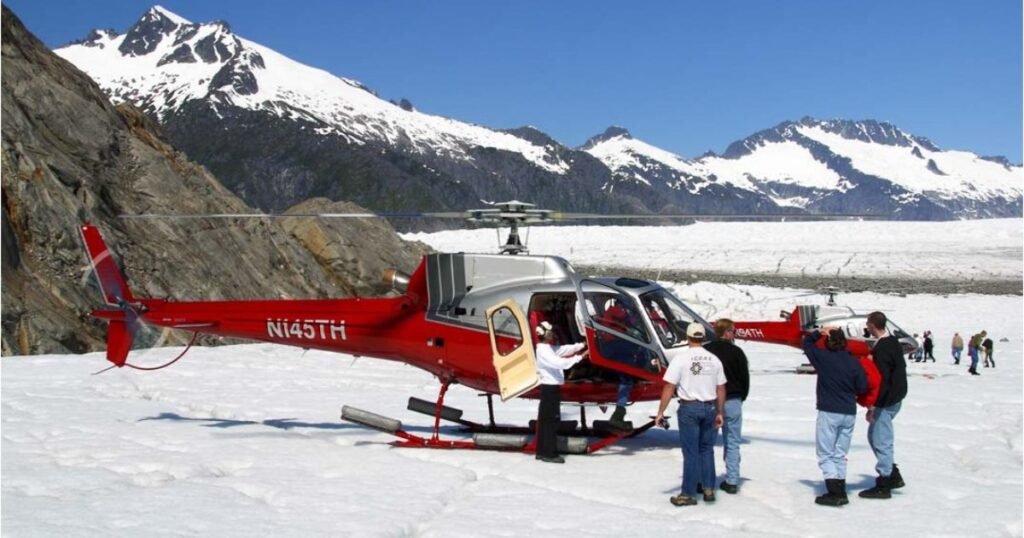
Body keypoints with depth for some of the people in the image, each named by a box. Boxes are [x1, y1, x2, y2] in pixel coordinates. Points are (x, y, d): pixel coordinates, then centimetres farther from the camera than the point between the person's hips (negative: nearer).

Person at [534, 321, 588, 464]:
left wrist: (583, 345, 0)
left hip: (550, 387, 10)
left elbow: (566, 349, 11)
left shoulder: (550, 348, 15)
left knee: (545, 420, 12)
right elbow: (559, 363, -26)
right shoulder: (543, 350, -16)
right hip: (550, 388, -10)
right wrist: (580, 357, -28)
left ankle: (542, 452, 16)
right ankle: (549, 453, -7)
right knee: (552, 420, -8)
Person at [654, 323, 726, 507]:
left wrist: (660, 412, -9)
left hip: (689, 408, -3)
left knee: (691, 452, 2)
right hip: (709, 408, 3)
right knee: (706, 449, 16)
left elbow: (669, 388, -13)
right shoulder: (714, 359, 3)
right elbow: (721, 389, 6)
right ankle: (708, 489, 14)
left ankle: (688, 494, 7)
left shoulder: (680, 357, -9)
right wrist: (719, 413, 16)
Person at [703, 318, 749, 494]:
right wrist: (740, 398, 14)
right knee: (732, 443, 5)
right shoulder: (736, 352, -5)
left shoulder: (705, 351, 0)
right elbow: (745, 378, 0)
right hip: (732, 402, -1)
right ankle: (732, 481, 2)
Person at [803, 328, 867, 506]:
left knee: (826, 454, 1)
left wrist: (819, 332, 13)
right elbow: (862, 387, 1)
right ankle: (841, 492, 16)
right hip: (849, 413, 4)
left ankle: (834, 492, -9)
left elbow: (806, 343, 8)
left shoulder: (823, 357, -7)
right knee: (840, 454, 14)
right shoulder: (854, 362, -1)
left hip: (829, 412, -4)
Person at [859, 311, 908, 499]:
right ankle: (893, 475, 22)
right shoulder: (894, 343, 10)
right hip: (896, 397, 10)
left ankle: (883, 485, 3)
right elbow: (900, 368, 19)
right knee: (875, 435, 19)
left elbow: (881, 379, -24)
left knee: (881, 441, -2)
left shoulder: (881, 348, -20)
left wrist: (872, 406, -21)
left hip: (886, 401, -10)